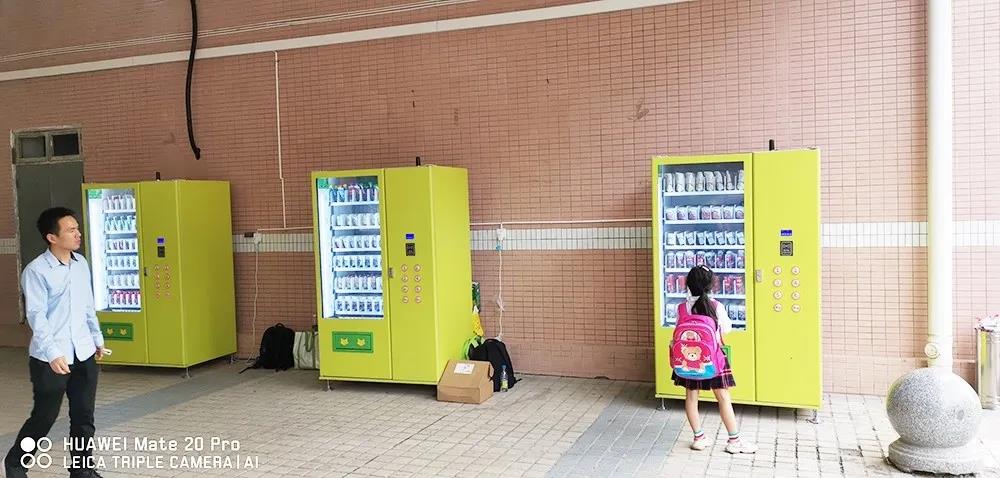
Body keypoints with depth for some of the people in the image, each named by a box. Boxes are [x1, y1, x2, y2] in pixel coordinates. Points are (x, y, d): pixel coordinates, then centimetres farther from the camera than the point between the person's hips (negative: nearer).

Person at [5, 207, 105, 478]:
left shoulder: (81, 264, 6)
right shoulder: (36, 271, -13)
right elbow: (36, 316, -17)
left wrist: (97, 338, 18)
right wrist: (53, 354, -25)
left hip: (84, 354, 5)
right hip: (50, 359, -5)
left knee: (84, 417, 10)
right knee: (44, 418, 8)